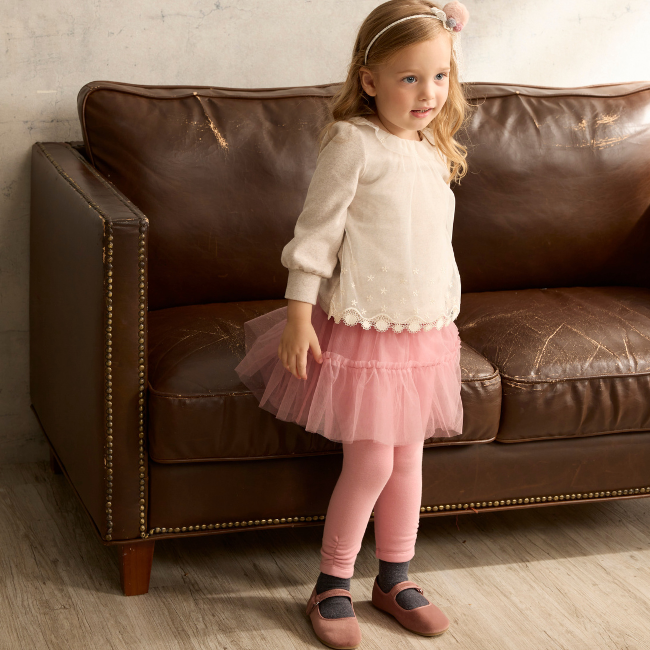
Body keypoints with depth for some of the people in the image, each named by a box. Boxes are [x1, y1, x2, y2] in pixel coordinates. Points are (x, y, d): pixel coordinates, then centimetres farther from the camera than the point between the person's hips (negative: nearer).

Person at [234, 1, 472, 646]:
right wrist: (299, 315, -17)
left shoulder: (433, 148, 8)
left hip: (427, 333, 7)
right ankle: (331, 587, 13)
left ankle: (395, 578, 29)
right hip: (362, 331, -7)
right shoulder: (354, 143, -14)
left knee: (407, 458, 14)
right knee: (370, 463, -5)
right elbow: (317, 231, -14)